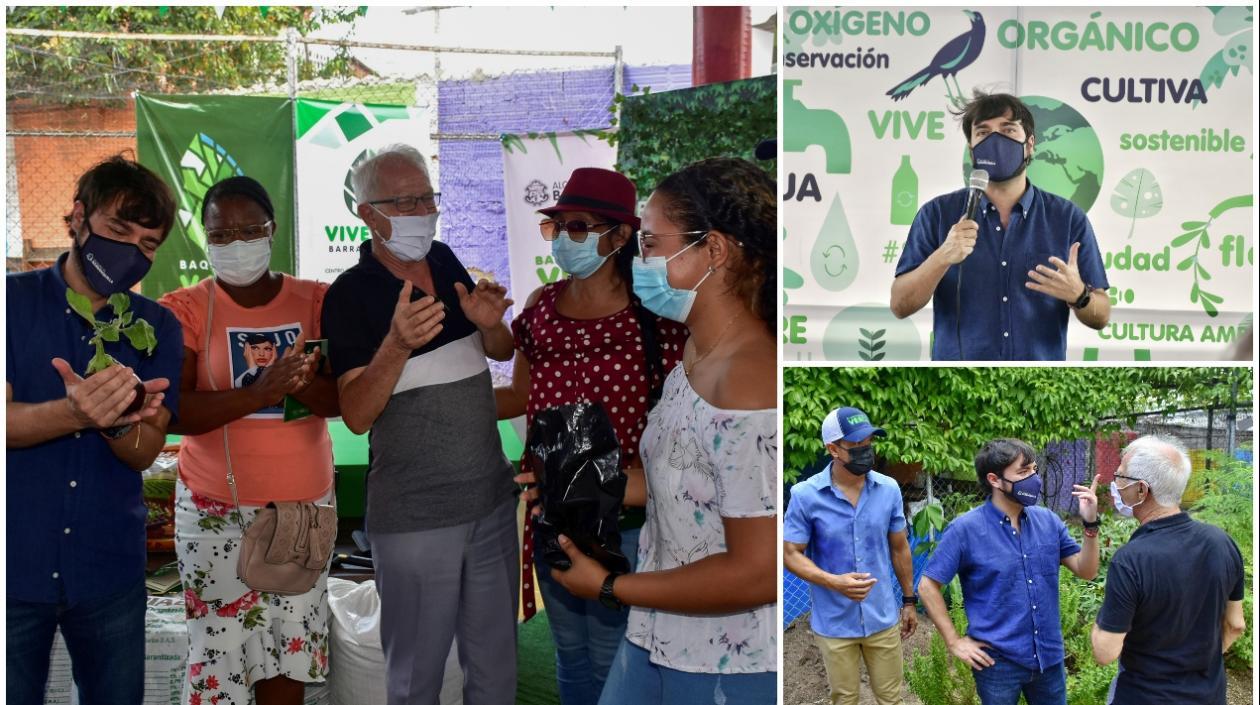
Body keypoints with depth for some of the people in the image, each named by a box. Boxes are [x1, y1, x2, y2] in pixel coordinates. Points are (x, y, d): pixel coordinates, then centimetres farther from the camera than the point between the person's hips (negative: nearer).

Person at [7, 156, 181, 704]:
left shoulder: (157, 327, 3)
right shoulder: (15, 300, -3)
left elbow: (144, 452, -4)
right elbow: (8, 421, -13)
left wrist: (117, 420, -26)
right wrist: (75, 414, -32)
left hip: (110, 567, 2)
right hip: (14, 563, -2)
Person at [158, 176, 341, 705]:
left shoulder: (316, 301, 4)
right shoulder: (183, 310, -3)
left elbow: (344, 399, -3)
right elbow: (173, 411, -15)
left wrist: (304, 385, -25)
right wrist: (260, 393, -29)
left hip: (305, 502, 2)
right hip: (216, 508, -2)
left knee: (289, 646, 7)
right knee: (221, 645, -2)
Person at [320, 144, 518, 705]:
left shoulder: (446, 262, 5)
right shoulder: (350, 295, -11)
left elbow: (503, 353, 16)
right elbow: (357, 414, -18)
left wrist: (491, 325, -8)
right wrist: (397, 344, -34)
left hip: (492, 500, 5)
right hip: (415, 518, -5)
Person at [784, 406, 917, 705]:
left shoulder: (889, 489, -4)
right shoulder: (805, 495, -14)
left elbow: (900, 548, 8)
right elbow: (791, 554, -9)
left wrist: (908, 600, 13)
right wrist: (834, 582, -24)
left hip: (882, 618, 2)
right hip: (834, 623, -2)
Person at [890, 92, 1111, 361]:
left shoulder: (1068, 217, 3)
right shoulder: (937, 214, 2)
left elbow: (1100, 317, 5)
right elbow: (901, 305, -4)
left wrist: (1078, 295, -16)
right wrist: (942, 257, -19)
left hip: (1041, 364, 1)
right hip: (958, 359, -1)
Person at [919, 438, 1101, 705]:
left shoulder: (1048, 520, 1)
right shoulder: (966, 530, -12)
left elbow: (1086, 571, 2)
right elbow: (928, 586, -8)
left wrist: (1090, 523, -12)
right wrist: (954, 642, -9)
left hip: (1049, 657, 4)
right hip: (998, 662, -4)